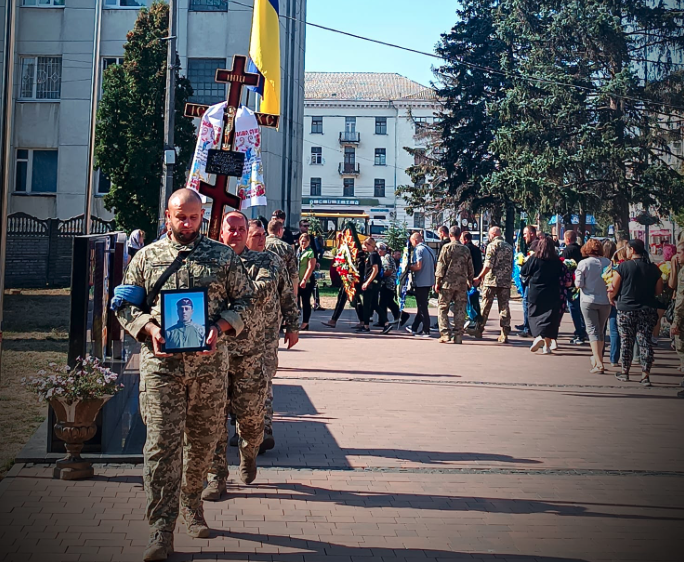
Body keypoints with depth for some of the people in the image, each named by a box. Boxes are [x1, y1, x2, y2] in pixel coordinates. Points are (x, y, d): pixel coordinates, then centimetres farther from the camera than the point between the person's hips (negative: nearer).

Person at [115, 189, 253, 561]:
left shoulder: (223, 256, 8)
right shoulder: (147, 256, 8)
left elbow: (244, 300, 8)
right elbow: (125, 304, 9)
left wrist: (220, 327, -10)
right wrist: (149, 328, -10)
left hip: (210, 364, 1)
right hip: (161, 363, -1)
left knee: (202, 440, 11)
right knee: (162, 443, -5)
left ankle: (192, 504, 33)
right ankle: (162, 530, -1)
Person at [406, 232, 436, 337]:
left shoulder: (418, 249, -13)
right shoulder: (429, 249, 13)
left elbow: (418, 266, -22)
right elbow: (435, 265, 16)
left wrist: (409, 267, -5)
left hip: (420, 282, -9)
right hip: (429, 281, 9)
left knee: (422, 307, -2)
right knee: (422, 306, 15)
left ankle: (426, 331, 0)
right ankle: (414, 328, 25)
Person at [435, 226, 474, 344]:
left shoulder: (447, 248, -3)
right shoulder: (466, 250, 8)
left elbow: (441, 266, -5)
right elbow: (470, 268, 13)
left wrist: (437, 282, -1)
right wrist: (470, 281, 25)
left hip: (448, 282, -3)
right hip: (462, 284, 3)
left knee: (443, 309, 4)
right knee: (460, 310, 6)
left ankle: (445, 334, -4)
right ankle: (458, 336, 5)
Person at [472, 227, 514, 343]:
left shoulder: (492, 245, -6)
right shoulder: (509, 246, 13)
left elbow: (488, 265, -14)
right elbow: (511, 265, 17)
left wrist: (479, 277, -9)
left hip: (491, 281, -5)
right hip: (506, 281, 5)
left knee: (486, 306, 5)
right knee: (504, 307, 3)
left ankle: (479, 330, 14)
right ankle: (504, 334, -1)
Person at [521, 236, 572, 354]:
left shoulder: (534, 259, -7)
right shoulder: (557, 261, -2)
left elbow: (523, 272, 0)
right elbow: (567, 279, -1)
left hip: (535, 293, -1)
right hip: (552, 295, 1)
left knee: (535, 316, 11)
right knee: (550, 318, 5)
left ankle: (538, 337, -14)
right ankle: (547, 345, 3)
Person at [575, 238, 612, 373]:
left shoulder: (583, 263, -9)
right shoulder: (608, 262, -1)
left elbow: (579, 284, -10)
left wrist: (577, 276, 8)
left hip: (588, 301, -3)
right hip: (605, 301, 3)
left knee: (593, 331, -3)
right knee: (601, 331, 16)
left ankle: (598, 363, -14)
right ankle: (596, 360, 26)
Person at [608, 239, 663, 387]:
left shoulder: (623, 266, -10)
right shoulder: (653, 268, 1)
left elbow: (613, 289, -7)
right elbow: (659, 290, 7)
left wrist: (612, 299, 13)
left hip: (626, 309, -2)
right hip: (647, 310, 2)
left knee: (626, 341, 9)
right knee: (645, 341, 4)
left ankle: (625, 372, 19)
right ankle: (645, 375, 1)